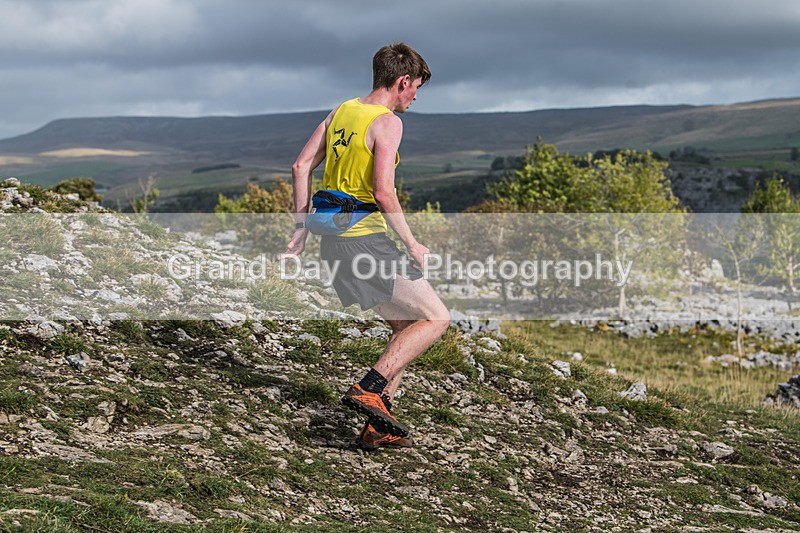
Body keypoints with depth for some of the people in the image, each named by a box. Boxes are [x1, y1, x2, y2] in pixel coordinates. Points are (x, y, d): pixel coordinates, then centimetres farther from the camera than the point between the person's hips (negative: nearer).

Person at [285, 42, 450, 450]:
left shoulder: (340, 112, 13)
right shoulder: (387, 122, -12)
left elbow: (301, 167, 12)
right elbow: (383, 193, -20)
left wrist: (302, 227, 15)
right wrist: (412, 245, -11)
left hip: (334, 240, 9)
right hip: (365, 239, -9)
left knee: (405, 325, 17)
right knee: (436, 318, -1)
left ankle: (377, 426, 12)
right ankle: (369, 389, -12)